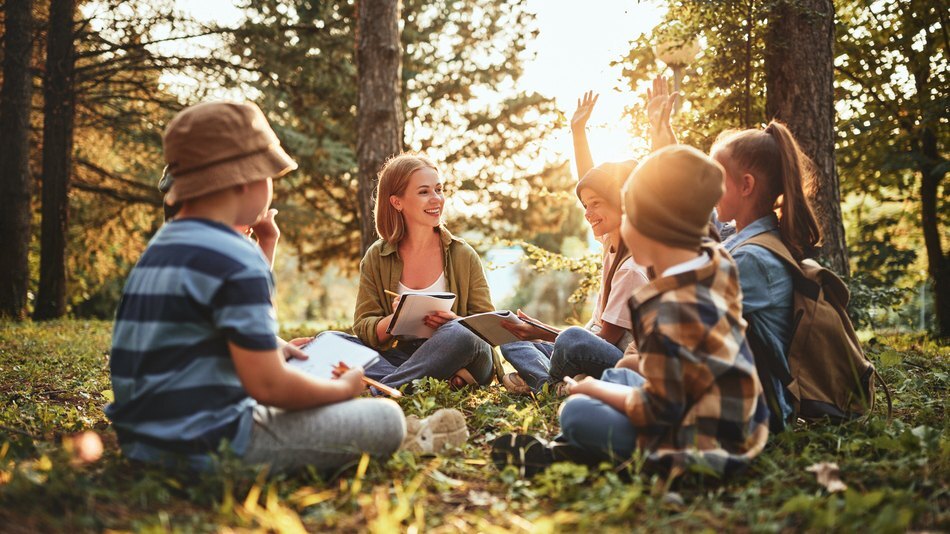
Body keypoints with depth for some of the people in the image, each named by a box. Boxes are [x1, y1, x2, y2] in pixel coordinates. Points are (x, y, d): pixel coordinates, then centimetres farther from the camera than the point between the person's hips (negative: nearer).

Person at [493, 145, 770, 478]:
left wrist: (594, 389, -7)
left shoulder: (668, 313, -31)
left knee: (576, 412, -10)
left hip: (703, 447, -9)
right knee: (613, 377, 21)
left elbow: (658, 410, -21)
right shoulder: (718, 261, -6)